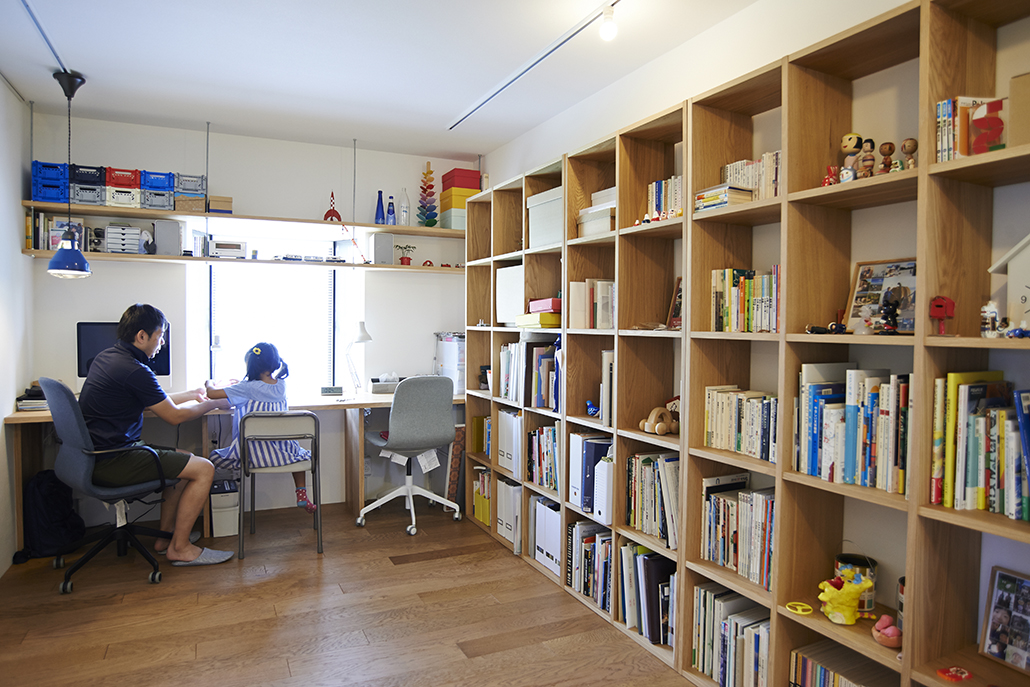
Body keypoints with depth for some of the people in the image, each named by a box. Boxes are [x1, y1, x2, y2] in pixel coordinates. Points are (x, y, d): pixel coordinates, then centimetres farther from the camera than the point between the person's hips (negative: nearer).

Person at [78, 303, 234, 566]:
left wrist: (192, 394, 25)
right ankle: (180, 548, 2)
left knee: (185, 460, 21)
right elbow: (174, 416, -11)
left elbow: (155, 401, 22)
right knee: (204, 468, -11)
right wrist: (213, 404, 4)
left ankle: (166, 535, 24)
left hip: (96, 455, 11)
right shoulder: (134, 370, -21)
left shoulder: (107, 357, 10)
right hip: (110, 463, -11)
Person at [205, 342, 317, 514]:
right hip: (280, 452, 4)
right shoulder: (281, 386, 1)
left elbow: (212, 393, -8)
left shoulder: (248, 388, -14)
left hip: (253, 453, -4)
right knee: (299, 453, 35)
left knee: (214, 457, 16)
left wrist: (209, 383, 14)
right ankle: (301, 495, 23)